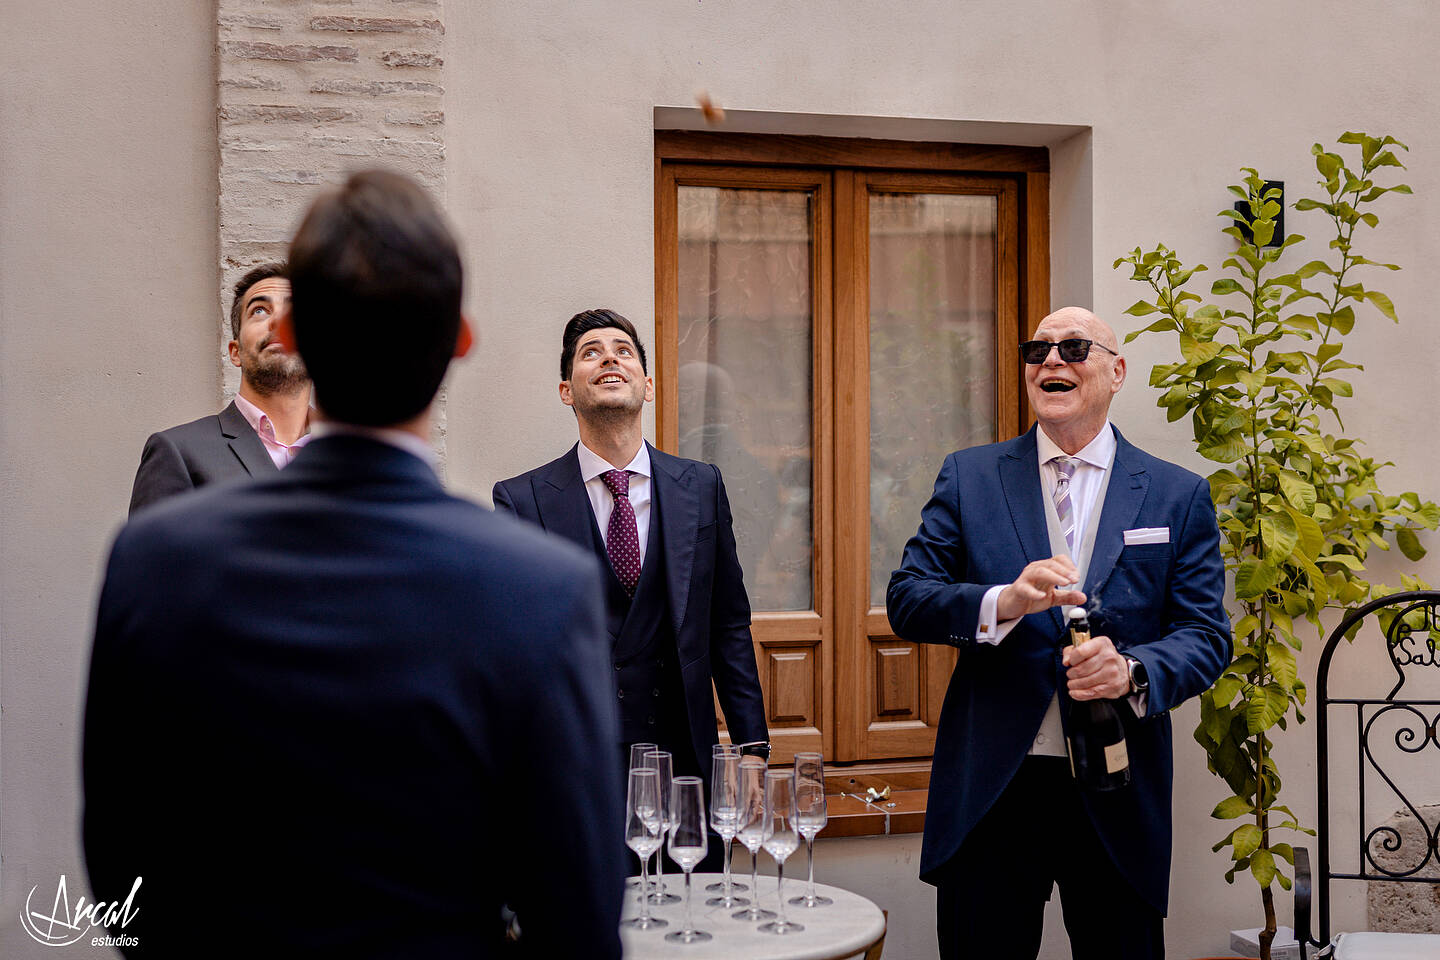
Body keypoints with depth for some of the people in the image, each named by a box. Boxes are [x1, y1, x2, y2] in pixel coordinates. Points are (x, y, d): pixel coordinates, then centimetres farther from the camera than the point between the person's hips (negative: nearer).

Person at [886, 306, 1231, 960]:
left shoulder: (1178, 496, 6)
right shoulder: (968, 477, 6)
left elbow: (1207, 634, 1)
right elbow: (906, 599, -2)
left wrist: (1133, 671, -20)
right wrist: (1003, 603, -20)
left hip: (1118, 799, 0)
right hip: (989, 789, 0)